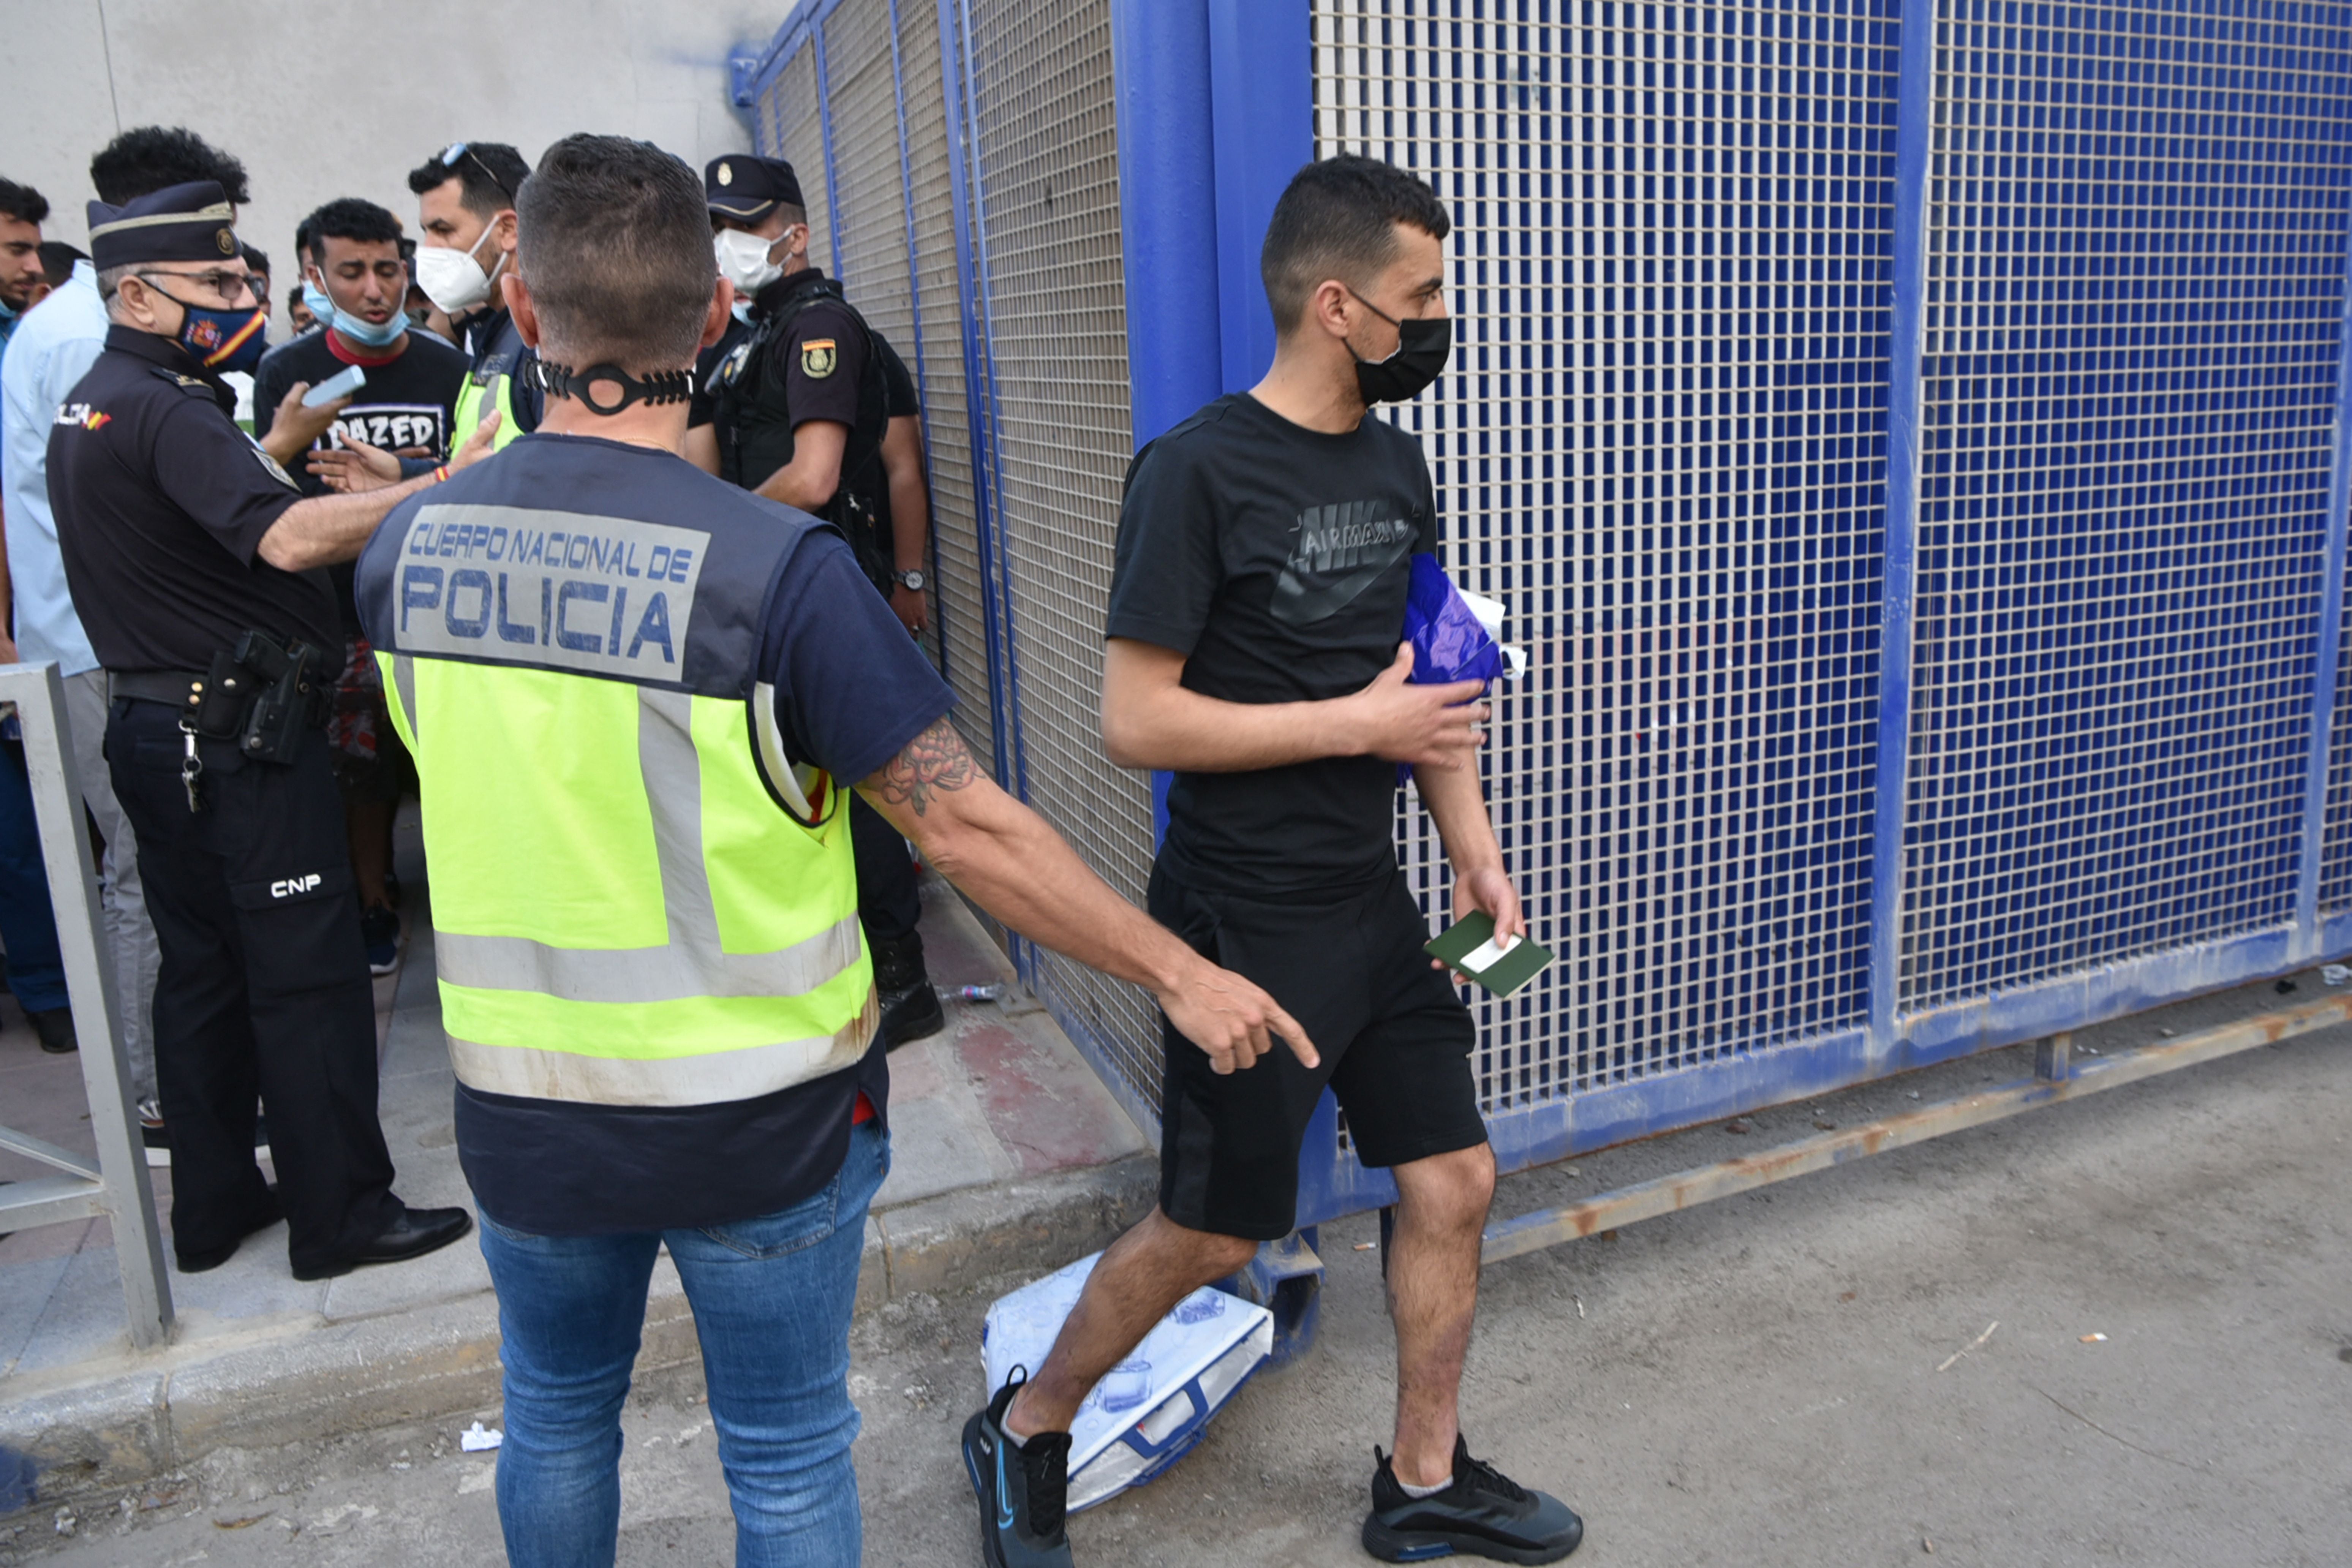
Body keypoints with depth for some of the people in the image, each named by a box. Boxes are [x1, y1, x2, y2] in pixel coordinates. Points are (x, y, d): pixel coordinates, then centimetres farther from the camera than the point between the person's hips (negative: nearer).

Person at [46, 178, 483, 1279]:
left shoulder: (87, 406, 15)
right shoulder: (165, 410, -18)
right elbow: (288, 538, -33)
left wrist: (277, 452, 16)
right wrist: (447, 485, -35)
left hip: (151, 724, 10)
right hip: (239, 733, -10)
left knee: (202, 971, 16)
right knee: (308, 978, -2)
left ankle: (212, 1206, 26)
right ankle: (342, 1215, 7)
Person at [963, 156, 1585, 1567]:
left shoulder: (1395, 459, 7)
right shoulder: (1199, 472, -17)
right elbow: (1137, 721, -20)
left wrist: (1476, 852, 6)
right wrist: (1355, 725, -17)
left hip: (1376, 902, 7)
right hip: (1248, 923, -7)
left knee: (1456, 1181, 12)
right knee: (1214, 1235, 5)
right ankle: (1024, 1435, 31)